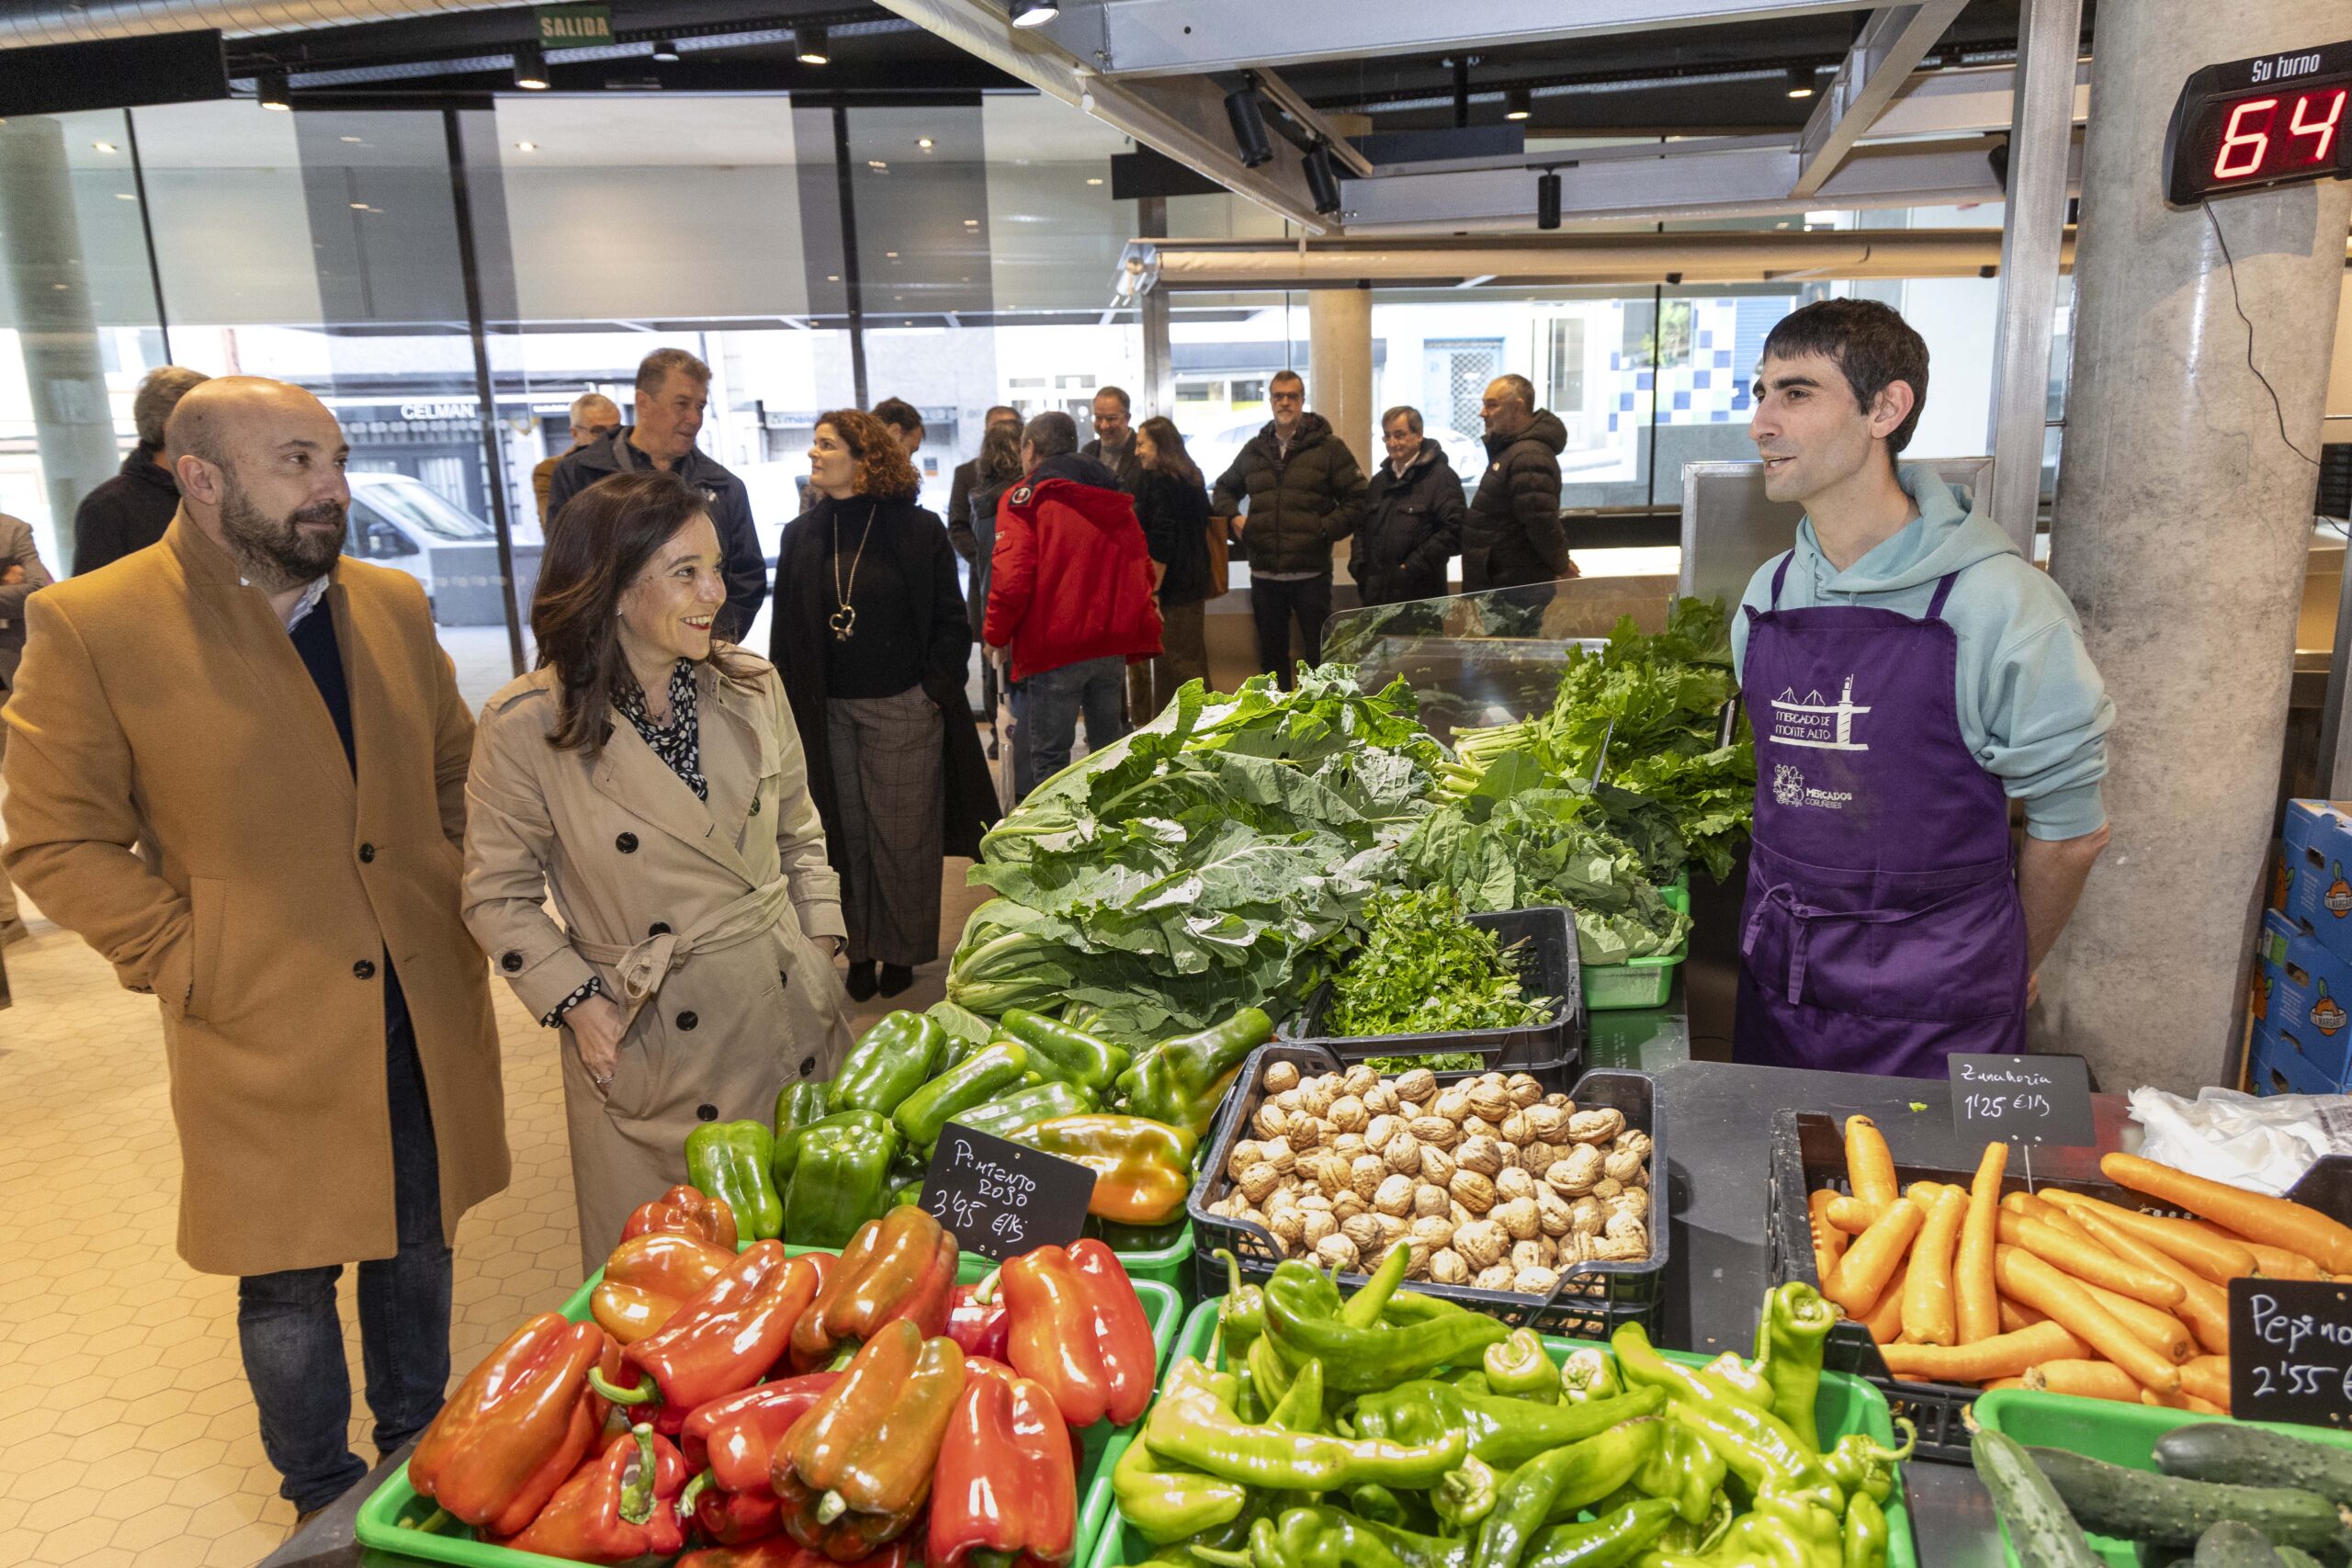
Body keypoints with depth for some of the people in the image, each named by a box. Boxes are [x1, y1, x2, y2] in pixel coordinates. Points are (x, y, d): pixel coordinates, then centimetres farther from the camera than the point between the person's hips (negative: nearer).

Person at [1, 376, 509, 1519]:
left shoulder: (392, 604, 5)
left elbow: (455, 764, 16)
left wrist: (464, 894, 5)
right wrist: (189, 965, -12)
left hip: (425, 1011, 5)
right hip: (265, 1033, -4)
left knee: (417, 1247, 19)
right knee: (289, 1284, 12)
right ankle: (323, 1502, 36)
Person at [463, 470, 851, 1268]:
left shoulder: (753, 688, 0)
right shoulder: (525, 727, -12)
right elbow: (498, 895, -2)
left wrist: (821, 942, 4)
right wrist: (575, 1002, -10)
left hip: (793, 1020, 4)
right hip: (651, 1050, -3)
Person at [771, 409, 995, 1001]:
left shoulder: (918, 530, -4)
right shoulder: (801, 535, 6)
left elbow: (952, 623, 0)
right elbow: (787, 631, 7)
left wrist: (934, 690, -7)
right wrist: (790, 704, 1)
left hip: (903, 710, -3)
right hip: (827, 713, 3)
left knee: (903, 837, 4)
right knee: (846, 836, 9)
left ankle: (902, 950, 20)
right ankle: (859, 949, 22)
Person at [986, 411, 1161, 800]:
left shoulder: (1024, 498, -6)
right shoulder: (1115, 499, 14)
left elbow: (1011, 578, -16)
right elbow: (1142, 569, 15)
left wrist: (995, 634, -2)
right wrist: (1140, 637, 20)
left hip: (1052, 649, -6)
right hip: (1113, 646, 6)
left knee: (1047, 756, -1)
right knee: (1109, 747, 17)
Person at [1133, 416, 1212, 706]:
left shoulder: (1158, 483, -16)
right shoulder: (1191, 478, 13)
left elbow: (1161, 543, -21)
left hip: (1171, 587, -10)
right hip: (1194, 583, 10)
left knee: (1171, 665, -3)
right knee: (1191, 659, 16)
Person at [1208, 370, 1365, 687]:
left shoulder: (1328, 447, 0)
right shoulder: (1254, 450, 13)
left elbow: (1356, 500, -2)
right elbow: (1224, 488, 27)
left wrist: (1324, 529, -11)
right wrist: (1232, 518, 8)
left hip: (1311, 574, -4)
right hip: (1264, 574, 4)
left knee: (1320, 653, 1)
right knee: (1271, 654, 13)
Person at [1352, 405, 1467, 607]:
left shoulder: (1441, 477, -5)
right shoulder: (1379, 480, 20)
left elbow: (1452, 530, -15)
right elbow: (1362, 528, 23)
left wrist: (1411, 568, -17)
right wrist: (1358, 567, 6)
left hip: (1420, 595, -6)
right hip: (1375, 595, 6)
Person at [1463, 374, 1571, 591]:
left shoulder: (1528, 456, -22)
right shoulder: (1511, 448, 15)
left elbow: (1543, 523, -26)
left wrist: (1561, 566, -13)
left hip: (1516, 588, -11)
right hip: (1499, 583, 11)